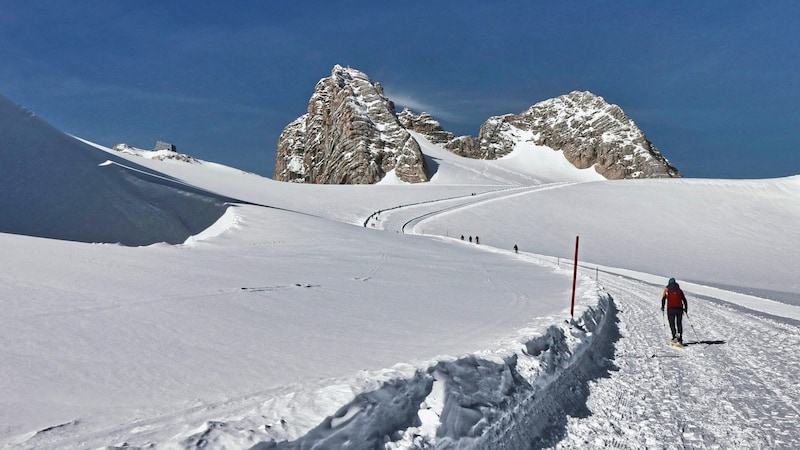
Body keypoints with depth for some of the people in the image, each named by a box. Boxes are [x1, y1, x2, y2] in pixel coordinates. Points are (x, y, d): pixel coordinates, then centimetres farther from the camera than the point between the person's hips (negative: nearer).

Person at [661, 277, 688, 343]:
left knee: (672, 323, 1)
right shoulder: (679, 290, 12)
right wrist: (686, 308, 20)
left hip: (671, 309, -2)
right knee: (679, 324, 10)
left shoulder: (667, 290, 6)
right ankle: (680, 339, 8)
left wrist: (662, 307, 9)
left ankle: (675, 335, -21)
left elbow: (663, 299, -2)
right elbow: (684, 300, 10)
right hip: (679, 309, 2)